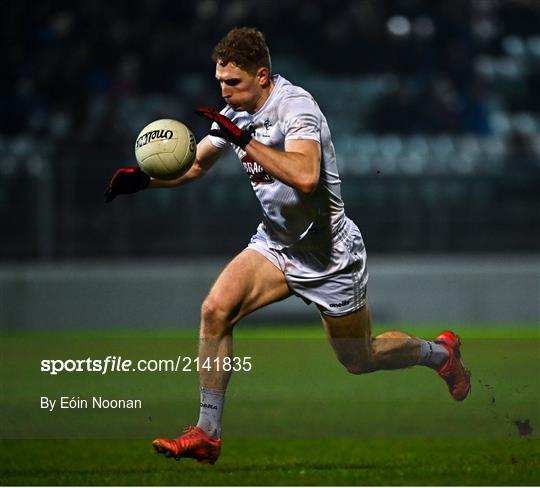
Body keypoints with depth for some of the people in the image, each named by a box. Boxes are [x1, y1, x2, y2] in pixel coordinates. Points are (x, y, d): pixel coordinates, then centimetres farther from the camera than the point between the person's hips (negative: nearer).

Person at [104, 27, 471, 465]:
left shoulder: (295, 107, -25)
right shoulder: (234, 114, -2)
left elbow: (305, 176, -42)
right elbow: (193, 166, 13)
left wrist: (245, 139, -43)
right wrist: (142, 178, -4)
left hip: (329, 255, -6)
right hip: (275, 244, 6)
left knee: (359, 361, 9)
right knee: (215, 309, -18)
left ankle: (441, 352, 39)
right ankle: (206, 434, -14)